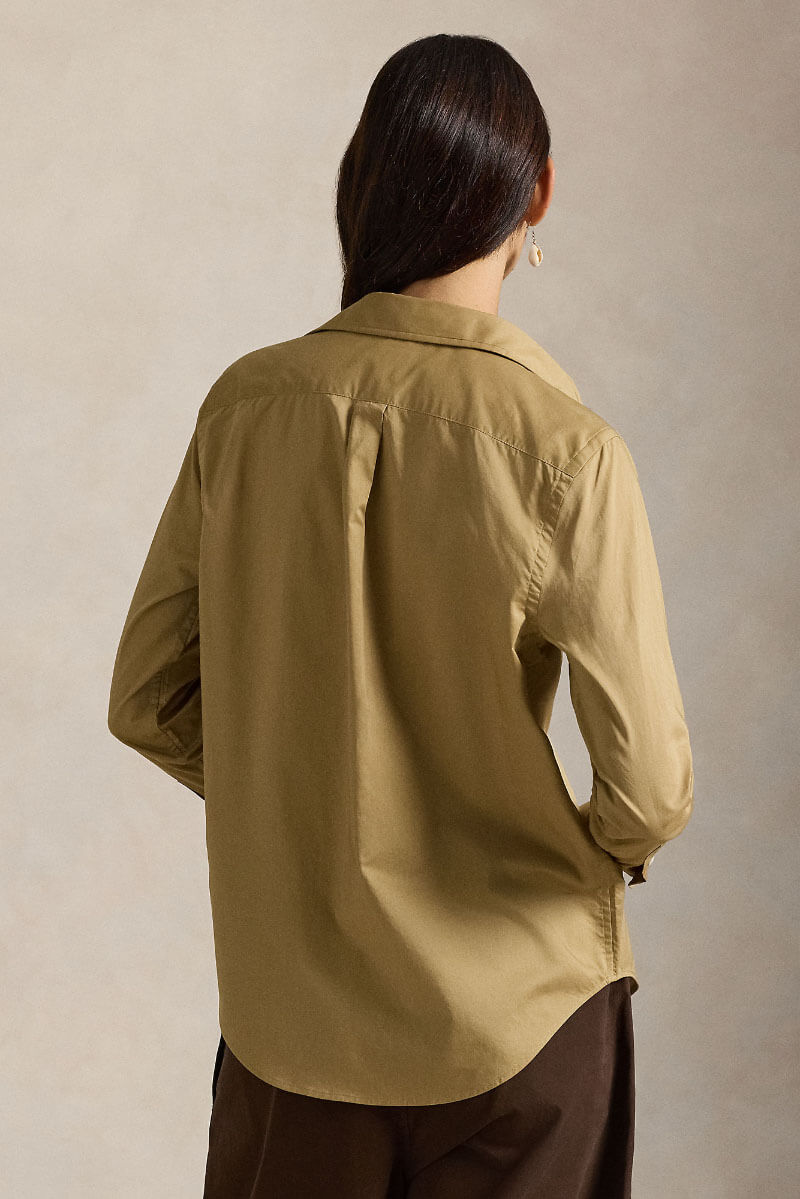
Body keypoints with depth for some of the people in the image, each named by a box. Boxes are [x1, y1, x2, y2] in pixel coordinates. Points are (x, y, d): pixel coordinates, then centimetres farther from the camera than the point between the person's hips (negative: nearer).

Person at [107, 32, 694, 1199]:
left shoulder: (246, 404, -9)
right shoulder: (567, 453, -20)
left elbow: (147, 700, -2)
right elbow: (649, 786, -18)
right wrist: (607, 848, 4)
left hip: (287, 1002, 3)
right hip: (513, 1012, -3)